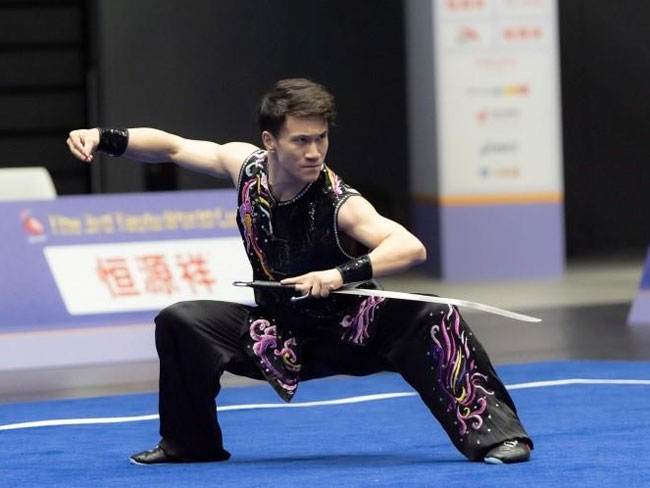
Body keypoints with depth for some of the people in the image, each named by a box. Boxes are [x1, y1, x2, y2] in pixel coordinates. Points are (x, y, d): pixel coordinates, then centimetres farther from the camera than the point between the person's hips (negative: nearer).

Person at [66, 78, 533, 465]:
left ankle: (492, 432, -21)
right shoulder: (246, 164, -13)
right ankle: (188, 443, 9)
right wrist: (105, 138, -14)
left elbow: (410, 247, -41)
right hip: (279, 336, 5)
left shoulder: (340, 204, -28)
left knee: (432, 319, -31)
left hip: (351, 331, -5)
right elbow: (172, 147, -1)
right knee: (180, 322, -11)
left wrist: (342, 274, -54)